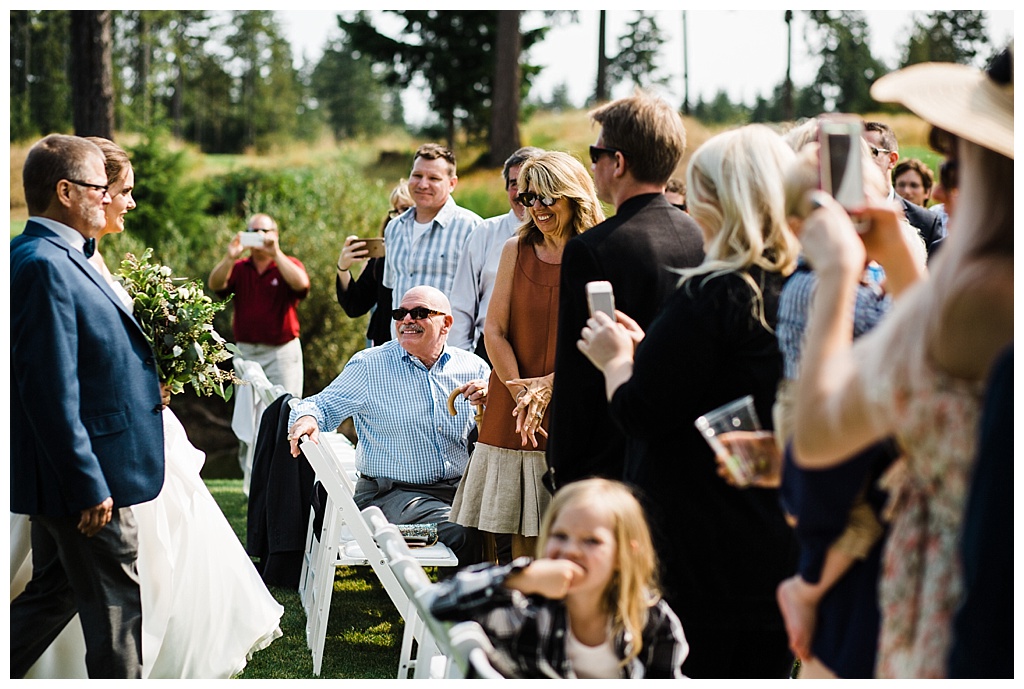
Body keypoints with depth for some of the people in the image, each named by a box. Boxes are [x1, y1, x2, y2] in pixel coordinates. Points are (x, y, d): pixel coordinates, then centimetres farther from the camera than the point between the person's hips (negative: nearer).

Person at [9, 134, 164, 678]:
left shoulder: (57, 257, 11)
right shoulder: (45, 265, -21)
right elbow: (52, 390, -24)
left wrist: (142, 388, 13)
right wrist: (88, 485, -23)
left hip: (68, 475, 10)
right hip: (83, 474, -10)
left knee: (53, 594, 19)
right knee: (114, 612, 2)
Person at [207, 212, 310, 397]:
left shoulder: (289, 265, 3)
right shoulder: (238, 268, 11)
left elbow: (301, 284, -19)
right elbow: (214, 284, -7)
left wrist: (276, 253, -25)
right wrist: (230, 257, -22)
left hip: (281, 352, -3)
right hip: (245, 352, 3)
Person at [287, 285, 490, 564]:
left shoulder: (473, 367, 10)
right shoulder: (369, 366, 4)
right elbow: (324, 405, 5)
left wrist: (491, 403, -9)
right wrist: (306, 418, -18)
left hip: (460, 488, 4)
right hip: (393, 493, -3)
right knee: (464, 533, -31)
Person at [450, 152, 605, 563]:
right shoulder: (516, 250, 7)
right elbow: (494, 329, 5)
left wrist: (549, 384, -15)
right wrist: (521, 392, -7)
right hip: (512, 410, 3)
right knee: (522, 531, 5)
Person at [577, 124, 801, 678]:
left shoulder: (712, 295, -19)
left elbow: (641, 413, -18)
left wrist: (615, 359, 1)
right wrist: (644, 349, 16)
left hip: (699, 558, -7)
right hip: (779, 547, 7)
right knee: (763, 670, 16)